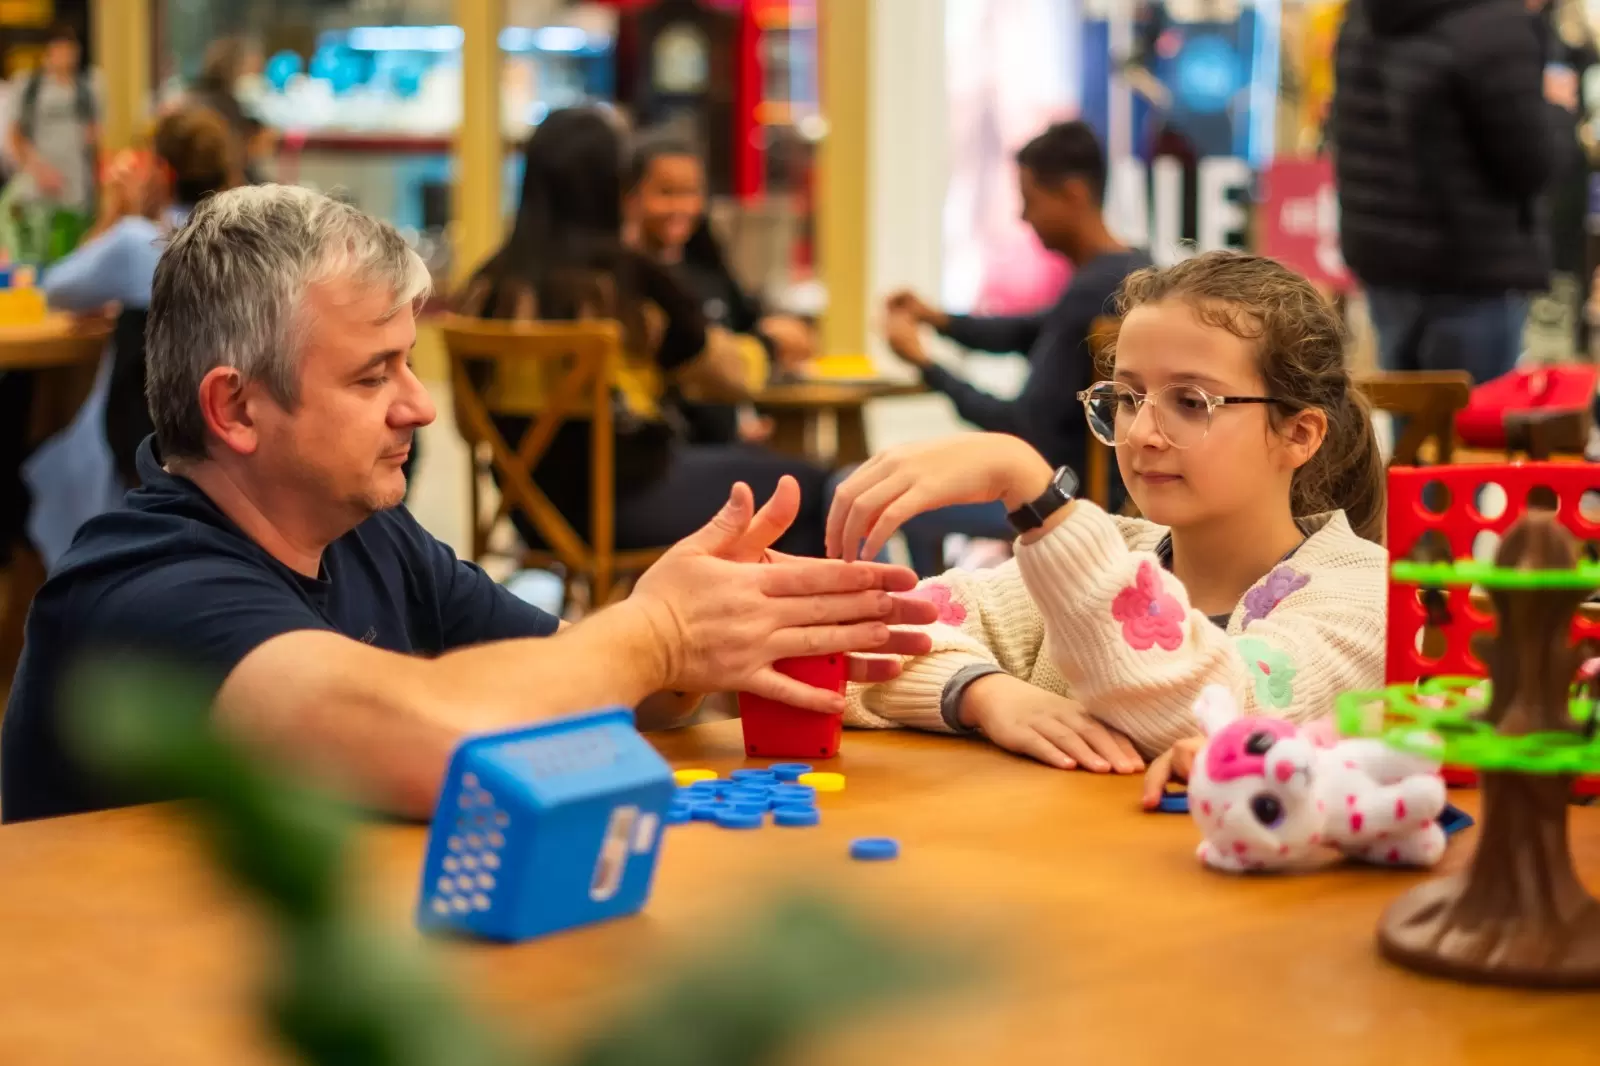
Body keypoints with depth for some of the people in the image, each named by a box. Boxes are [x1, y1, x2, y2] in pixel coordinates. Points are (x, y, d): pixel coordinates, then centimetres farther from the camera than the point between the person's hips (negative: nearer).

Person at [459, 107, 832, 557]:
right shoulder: (631, 276, -15)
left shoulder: (491, 283, -2)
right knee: (807, 486, 13)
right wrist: (763, 345, 20)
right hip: (627, 497, -6)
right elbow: (733, 378, -4)